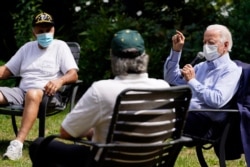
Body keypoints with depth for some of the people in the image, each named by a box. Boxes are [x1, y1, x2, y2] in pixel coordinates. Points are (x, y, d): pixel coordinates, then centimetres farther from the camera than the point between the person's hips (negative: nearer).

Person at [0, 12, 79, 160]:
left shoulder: (60, 46, 7)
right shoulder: (27, 47, 21)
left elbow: (73, 75, -4)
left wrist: (60, 80, -27)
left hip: (46, 94, -5)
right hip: (22, 92, 5)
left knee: (33, 94, -39)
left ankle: (18, 143, -51)